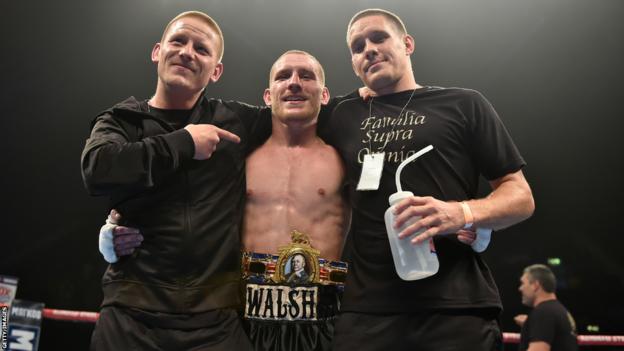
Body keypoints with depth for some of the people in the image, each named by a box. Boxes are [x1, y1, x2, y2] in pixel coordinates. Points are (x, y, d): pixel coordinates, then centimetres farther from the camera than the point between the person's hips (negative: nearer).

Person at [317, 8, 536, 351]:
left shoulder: (463, 104, 7)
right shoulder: (344, 116, 16)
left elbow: (521, 196, 3)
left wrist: (463, 213, -16)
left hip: (456, 310, -2)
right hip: (366, 311, 3)